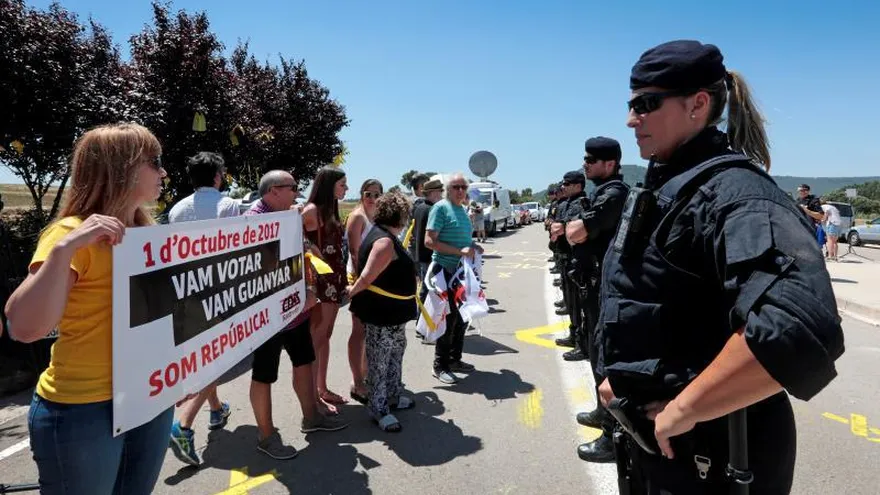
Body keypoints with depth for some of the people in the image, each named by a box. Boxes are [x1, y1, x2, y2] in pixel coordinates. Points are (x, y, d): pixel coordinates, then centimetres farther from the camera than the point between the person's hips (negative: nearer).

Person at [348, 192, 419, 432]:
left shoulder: (386, 236, 9)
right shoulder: (384, 241, -24)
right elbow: (367, 277, -26)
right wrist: (352, 292, -10)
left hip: (393, 311, 11)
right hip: (381, 311, -11)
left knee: (395, 352, 23)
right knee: (379, 360, 2)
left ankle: (393, 396, 39)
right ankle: (378, 408, 15)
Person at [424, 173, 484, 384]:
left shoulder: (463, 210, 14)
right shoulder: (441, 208, -11)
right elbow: (429, 241, -18)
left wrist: (473, 246, 5)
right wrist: (459, 251, -22)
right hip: (446, 271, -8)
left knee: (463, 316, 15)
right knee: (450, 318, -2)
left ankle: (454, 359, 30)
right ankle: (440, 366, 13)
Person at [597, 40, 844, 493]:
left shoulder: (729, 189, -23)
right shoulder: (663, 187, 6)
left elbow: (801, 330, -39)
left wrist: (681, 410, -28)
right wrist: (620, 375, 8)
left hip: (709, 455, -8)